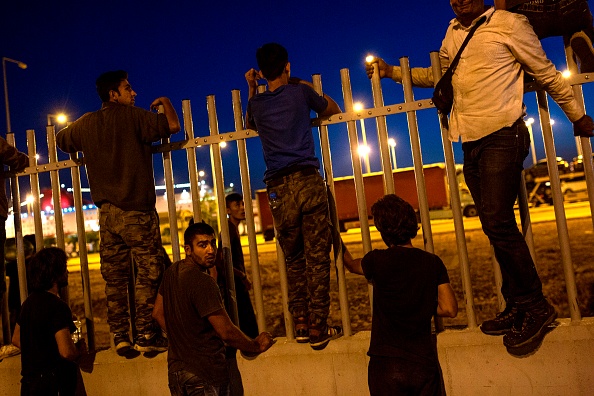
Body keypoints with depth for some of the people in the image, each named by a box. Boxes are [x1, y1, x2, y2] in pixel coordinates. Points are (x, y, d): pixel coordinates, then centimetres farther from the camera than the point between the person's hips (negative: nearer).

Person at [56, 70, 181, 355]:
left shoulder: (86, 123, 12)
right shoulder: (131, 116, -5)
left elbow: (60, 140, 29)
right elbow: (172, 126, -12)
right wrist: (165, 102, 7)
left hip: (106, 212, 6)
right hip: (136, 211, -6)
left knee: (114, 277, 9)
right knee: (149, 271, -1)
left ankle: (120, 337, 12)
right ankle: (145, 334, -1)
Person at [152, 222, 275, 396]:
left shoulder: (172, 272, 4)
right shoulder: (203, 282, -23)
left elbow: (158, 313, 16)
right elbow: (226, 332, -21)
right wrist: (257, 346, -6)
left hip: (176, 368, 8)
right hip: (205, 373, -8)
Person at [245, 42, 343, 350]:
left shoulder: (257, 103, 13)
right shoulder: (300, 91, 9)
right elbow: (333, 109, 26)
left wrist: (251, 90, 35)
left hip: (278, 189, 2)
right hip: (308, 181, -2)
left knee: (294, 260, 13)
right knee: (317, 258, -1)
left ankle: (301, 325, 13)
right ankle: (318, 329, 0)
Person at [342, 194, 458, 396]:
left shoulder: (378, 260, -6)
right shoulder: (433, 262, 1)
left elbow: (351, 264, 17)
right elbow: (450, 309, -1)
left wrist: (339, 244, 36)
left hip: (386, 365, -2)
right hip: (424, 364, 2)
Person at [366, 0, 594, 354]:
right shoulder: (453, 34, 17)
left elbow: (547, 74, 5)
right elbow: (437, 76, 31)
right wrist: (392, 72, 24)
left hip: (502, 136, -6)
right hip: (471, 141, 6)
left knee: (498, 222, -15)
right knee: (497, 227, 7)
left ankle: (535, 307, 0)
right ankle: (518, 307, 17)